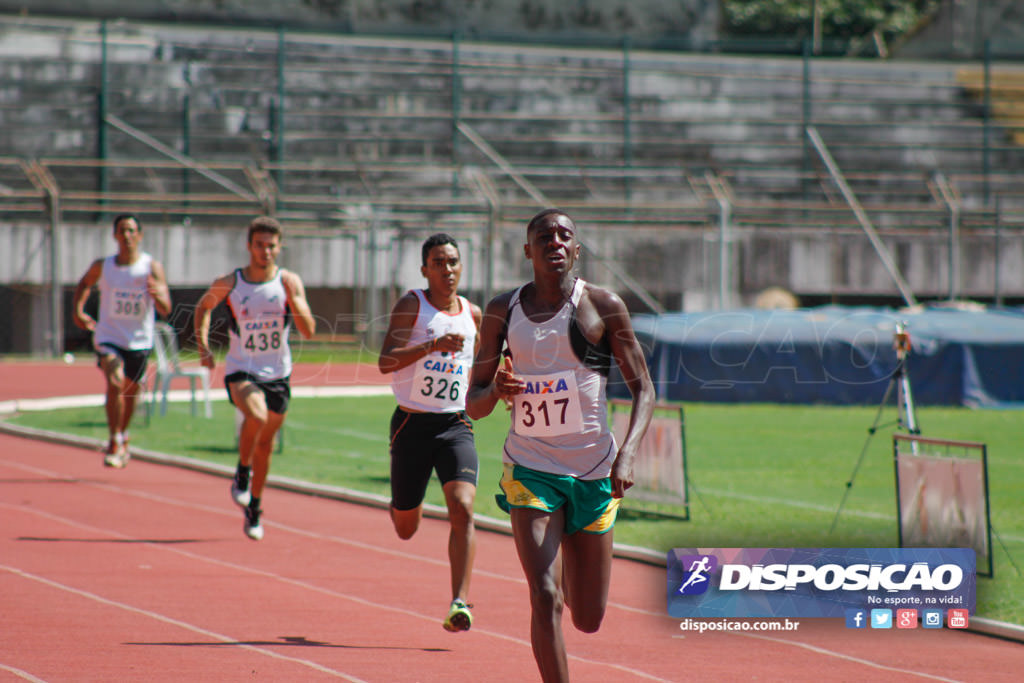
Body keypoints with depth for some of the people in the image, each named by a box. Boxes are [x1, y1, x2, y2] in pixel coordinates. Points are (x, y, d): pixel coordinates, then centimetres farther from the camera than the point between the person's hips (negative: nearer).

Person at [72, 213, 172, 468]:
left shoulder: (152, 267, -9)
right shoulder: (102, 266, -4)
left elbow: (165, 310, -15)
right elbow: (84, 284, 19)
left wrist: (157, 294, -36)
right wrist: (77, 311, 5)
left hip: (139, 341, 1)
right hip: (108, 337, -1)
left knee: (130, 393, 15)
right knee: (114, 383, -23)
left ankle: (122, 438, 41)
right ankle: (114, 443, -17)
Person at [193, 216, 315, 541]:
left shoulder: (290, 282, -6)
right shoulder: (229, 283, -7)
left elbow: (308, 331, -12)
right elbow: (204, 307, 14)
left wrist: (293, 298, -27)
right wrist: (203, 346, 3)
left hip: (278, 374, 2)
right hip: (241, 371, -2)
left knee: (265, 443, 13)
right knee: (256, 416, -31)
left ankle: (254, 508, 32)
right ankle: (242, 473, -6)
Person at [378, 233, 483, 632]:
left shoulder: (473, 314, 8)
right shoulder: (412, 305, -7)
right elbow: (386, 361, -20)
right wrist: (432, 346, -32)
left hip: (456, 426, 2)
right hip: (413, 424, -2)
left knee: (462, 509, -21)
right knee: (405, 530, 11)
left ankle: (460, 602, -22)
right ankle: (400, 505, 49)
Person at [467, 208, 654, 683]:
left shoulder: (602, 306, -3)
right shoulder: (502, 311, 3)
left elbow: (642, 387, -1)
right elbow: (473, 405, 8)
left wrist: (627, 455, -17)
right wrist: (495, 390, -17)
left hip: (593, 472, 0)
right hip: (529, 469, 0)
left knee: (588, 620, 8)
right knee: (545, 600, -18)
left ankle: (570, 575, 45)